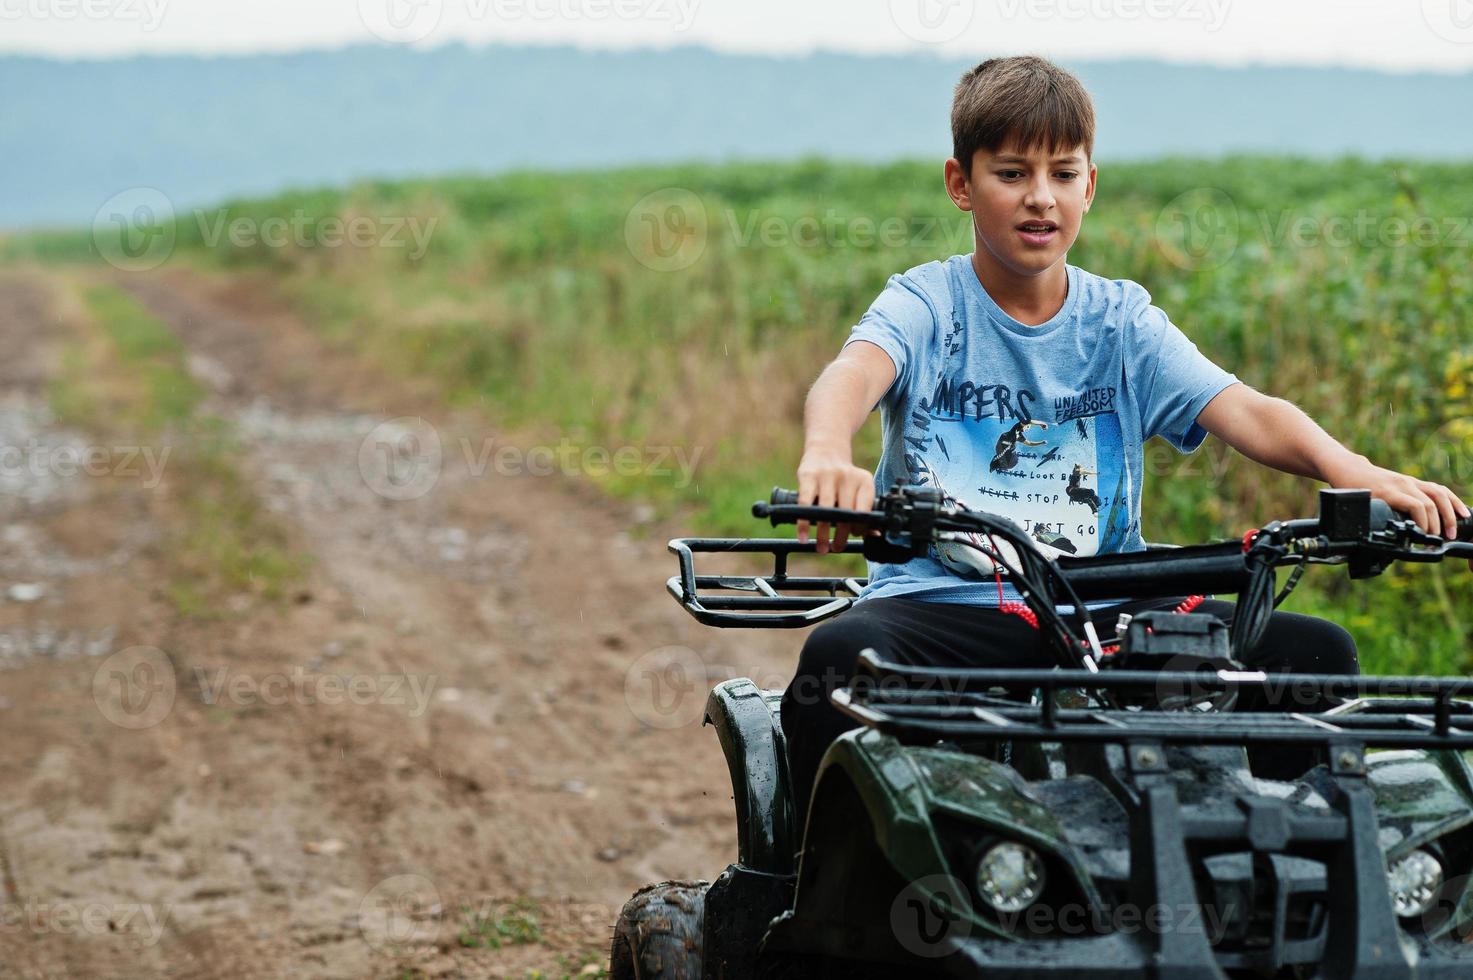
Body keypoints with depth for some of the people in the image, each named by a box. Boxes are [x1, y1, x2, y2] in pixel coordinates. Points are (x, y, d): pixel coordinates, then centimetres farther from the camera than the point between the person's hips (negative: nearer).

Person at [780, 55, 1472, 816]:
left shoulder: (1120, 320, 10)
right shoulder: (927, 303, 3)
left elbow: (1241, 410, -4)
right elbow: (852, 374, -20)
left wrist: (1350, 469, -26)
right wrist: (827, 456, -46)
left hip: (1101, 614, 3)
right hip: (944, 605, -3)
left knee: (1316, 652, -15)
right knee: (839, 655, -36)